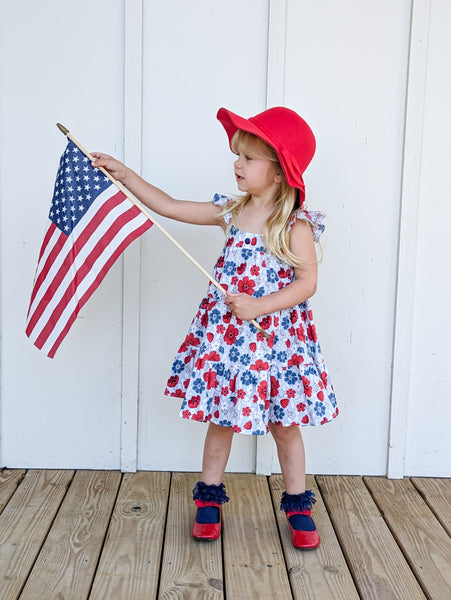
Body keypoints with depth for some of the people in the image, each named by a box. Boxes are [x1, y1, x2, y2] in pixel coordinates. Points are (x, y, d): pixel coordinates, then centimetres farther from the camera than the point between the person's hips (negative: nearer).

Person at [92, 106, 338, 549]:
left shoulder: (295, 224, -12)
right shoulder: (230, 212, 3)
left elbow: (307, 282, -14)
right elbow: (170, 207, 7)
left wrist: (259, 306, -24)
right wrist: (125, 175, 5)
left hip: (275, 338, -4)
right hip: (225, 334, 4)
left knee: (284, 425, 9)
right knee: (221, 418, 14)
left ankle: (297, 506, 27)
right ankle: (209, 498, 31)